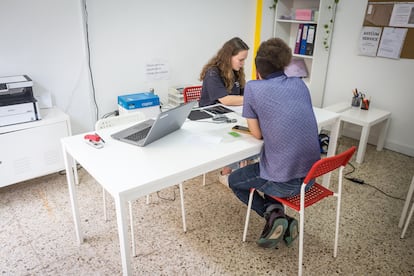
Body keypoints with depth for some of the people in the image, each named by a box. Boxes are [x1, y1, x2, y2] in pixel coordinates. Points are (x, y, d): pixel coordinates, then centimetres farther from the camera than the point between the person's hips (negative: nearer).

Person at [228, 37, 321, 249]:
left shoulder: (253, 88, -10)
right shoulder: (299, 84, 6)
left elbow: (257, 134, -3)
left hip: (285, 182, -6)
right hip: (311, 174, 7)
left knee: (234, 180, 23)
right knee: (257, 168, 34)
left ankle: (273, 215, 6)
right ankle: (278, 215, 23)